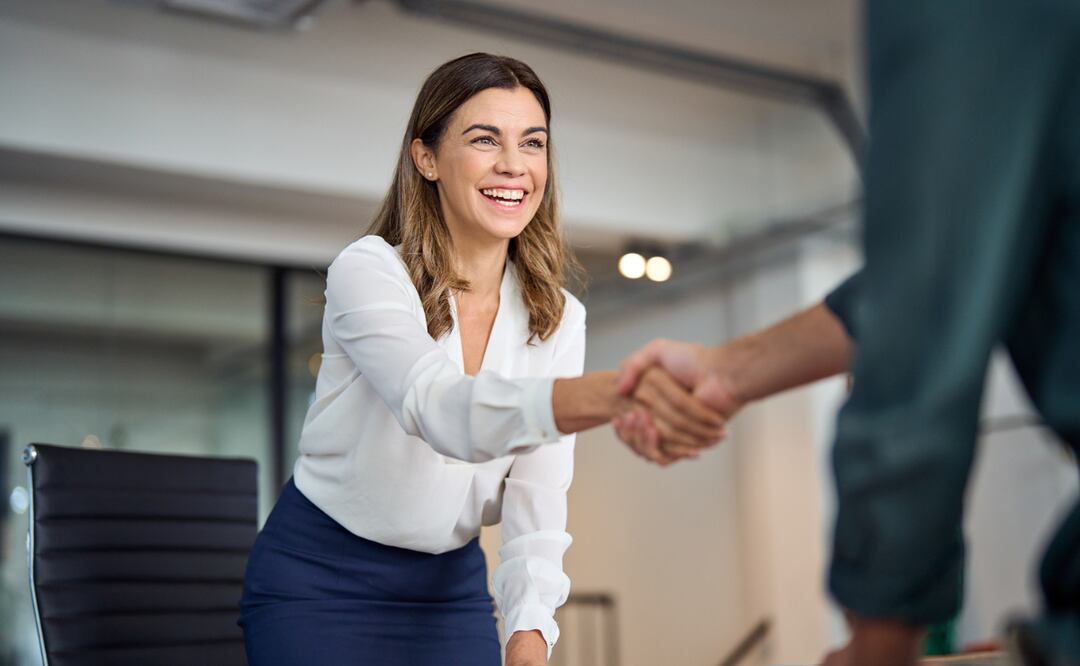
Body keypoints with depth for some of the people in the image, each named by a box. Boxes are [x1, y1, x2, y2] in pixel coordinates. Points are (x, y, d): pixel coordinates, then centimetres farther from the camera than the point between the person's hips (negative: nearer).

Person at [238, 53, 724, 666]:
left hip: (453, 587, 4)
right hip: (318, 581, -3)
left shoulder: (558, 320, -4)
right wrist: (617, 391, -53)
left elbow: (537, 500, -10)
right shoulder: (367, 270, -18)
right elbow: (442, 411, -37)